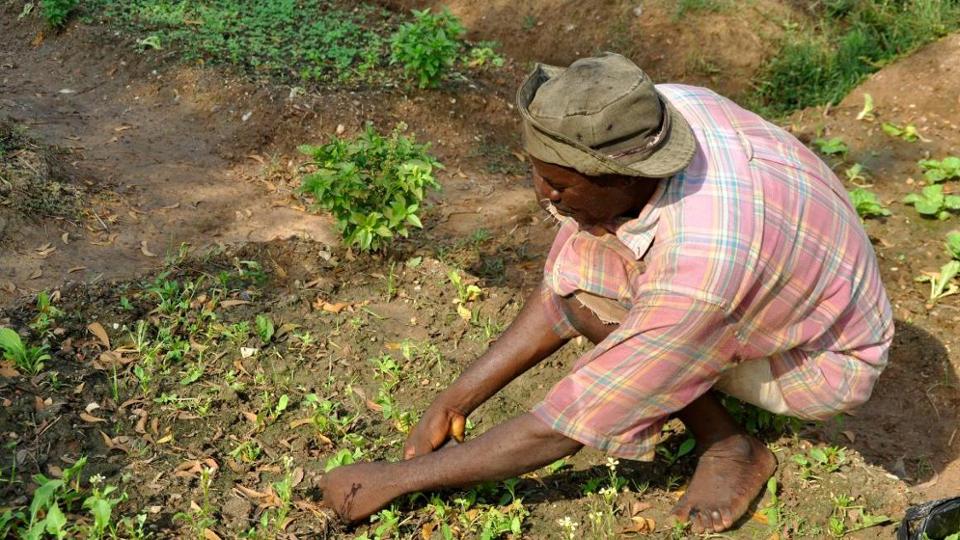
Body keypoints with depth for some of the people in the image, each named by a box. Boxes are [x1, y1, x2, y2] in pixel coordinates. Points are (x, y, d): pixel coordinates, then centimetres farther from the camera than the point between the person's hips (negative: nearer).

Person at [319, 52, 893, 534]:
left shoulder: (698, 269, -42)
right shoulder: (650, 118, -21)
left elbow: (564, 428, -31)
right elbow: (559, 295, -10)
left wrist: (394, 479, -22)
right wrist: (452, 403, -12)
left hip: (826, 360, -6)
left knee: (594, 300, -23)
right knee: (578, 278, -11)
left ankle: (731, 449, -2)